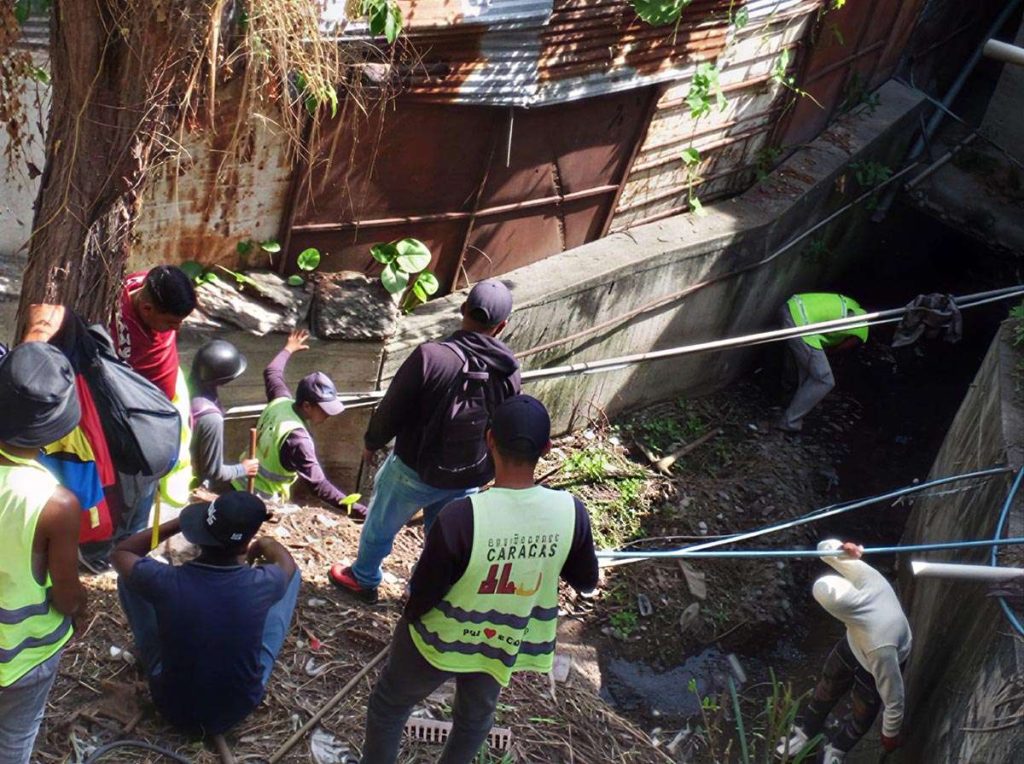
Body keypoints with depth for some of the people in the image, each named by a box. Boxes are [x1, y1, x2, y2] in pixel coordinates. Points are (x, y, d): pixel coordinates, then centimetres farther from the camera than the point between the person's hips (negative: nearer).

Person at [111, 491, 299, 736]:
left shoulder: (166, 582, -26)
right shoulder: (260, 585, -24)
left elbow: (120, 553, -1)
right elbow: (287, 563, 4)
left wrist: (177, 523, -3)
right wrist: (264, 545, 24)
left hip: (174, 707, 0)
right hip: (242, 706, 0)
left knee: (127, 577, 6)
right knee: (292, 574, 8)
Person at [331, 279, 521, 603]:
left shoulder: (430, 356, -26)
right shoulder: (509, 371, -11)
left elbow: (391, 410, -16)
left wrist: (371, 442, 3)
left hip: (415, 468, -3)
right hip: (469, 477, 3)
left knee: (380, 525, 24)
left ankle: (363, 579, 45)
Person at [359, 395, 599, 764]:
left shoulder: (460, 516, -36)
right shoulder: (571, 512, -23)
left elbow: (423, 596, -24)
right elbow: (586, 581, -6)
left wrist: (410, 616, -2)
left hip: (441, 640, -4)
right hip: (504, 644, 4)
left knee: (388, 706, 26)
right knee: (476, 716, 33)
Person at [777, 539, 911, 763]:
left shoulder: (881, 647, -50)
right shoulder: (867, 577, -40)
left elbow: (893, 698, -34)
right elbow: (825, 547, -23)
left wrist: (890, 735, -15)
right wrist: (843, 549, -49)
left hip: (878, 666, -5)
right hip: (854, 642, 5)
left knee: (863, 713, 22)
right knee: (827, 688, 28)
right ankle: (806, 730, 56)